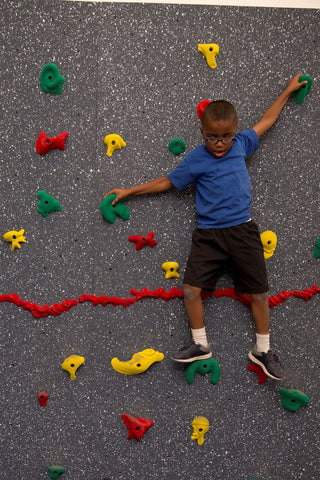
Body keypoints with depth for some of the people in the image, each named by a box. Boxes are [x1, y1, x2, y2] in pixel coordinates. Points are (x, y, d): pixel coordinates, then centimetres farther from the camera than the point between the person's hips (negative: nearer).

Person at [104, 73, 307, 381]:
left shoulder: (241, 144, 3)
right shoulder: (197, 160, -3)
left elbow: (266, 120, 18)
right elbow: (167, 182, 6)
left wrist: (288, 90, 26)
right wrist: (129, 191, 7)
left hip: (242, 231, 1)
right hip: (209, 234, -1)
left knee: (259, 292, 3)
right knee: (192, 288, -7)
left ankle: (262, 350, 21)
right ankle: (200, 345, 14)